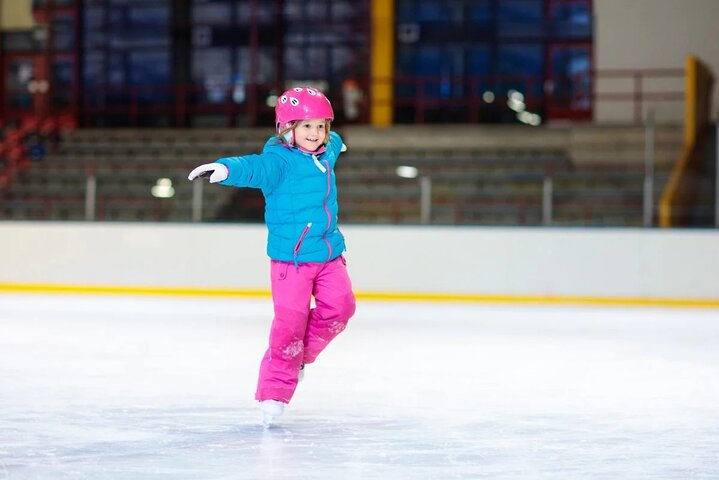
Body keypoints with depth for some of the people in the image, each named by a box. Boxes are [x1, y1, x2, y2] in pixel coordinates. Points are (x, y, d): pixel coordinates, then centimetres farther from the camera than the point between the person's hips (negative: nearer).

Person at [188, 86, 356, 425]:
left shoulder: (326, 154, 10)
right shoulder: (280, 161, -14)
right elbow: (255, 168, -36)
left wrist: (335, 141, 61)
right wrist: (226, 169, -58)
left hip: (329, 255, 7)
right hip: (290, 258, -7)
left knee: (339, 306, -8)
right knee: (290, 323, -9)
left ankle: (301, 355, 16)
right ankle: (274, 390, 2)